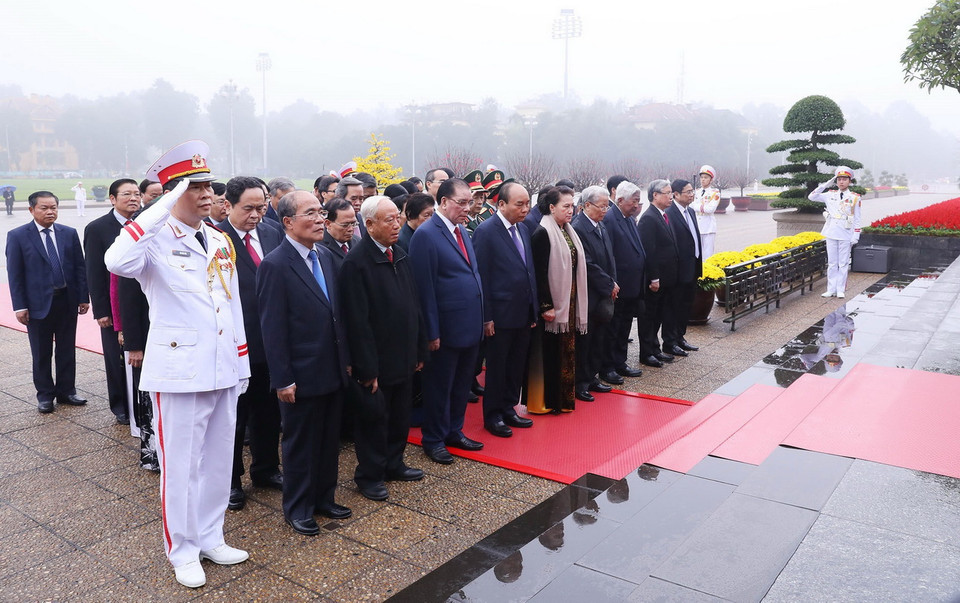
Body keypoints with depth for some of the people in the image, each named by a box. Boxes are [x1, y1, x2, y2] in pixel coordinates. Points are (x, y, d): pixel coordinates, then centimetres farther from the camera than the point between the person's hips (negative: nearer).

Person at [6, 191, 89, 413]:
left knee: (67, 350, 11)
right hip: (38, 303, -2)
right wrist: (20, 306, -9)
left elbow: (80, 267, 5)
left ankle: (66, 391, 24)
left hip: (67, 301, 2)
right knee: (41, 353, 9)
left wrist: (84, 297, 1)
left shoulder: (69, 234, 4)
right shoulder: (17, 236, -4)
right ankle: (45, 395, 22)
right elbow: (14, 274, -4)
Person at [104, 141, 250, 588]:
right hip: (179, 369, -6)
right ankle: (183, 550, 25)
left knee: (218, 459, 15)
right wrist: (163, 208, -28)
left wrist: (242, 362, 13)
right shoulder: (157, 239, -9)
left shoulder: (220, 241, 10)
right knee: (181, 463, 6)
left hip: (224, 369, 6)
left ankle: (210, 538, 32)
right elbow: (117, 262, -33)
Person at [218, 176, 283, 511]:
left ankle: (266, 470, 37)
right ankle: (230, 480, 29)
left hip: (271, 342, 5)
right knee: (233, 417, 11)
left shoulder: (272, 235, 4)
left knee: (268, 411, 19)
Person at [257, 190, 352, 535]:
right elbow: (272, 329, -16)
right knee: (300, 444, 10)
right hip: (302, 376, -7)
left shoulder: (325, 256, 7)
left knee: (329, 439, 19)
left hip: (333, 372, 7)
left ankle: (323, 497, 36)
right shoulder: (275, 265, -16)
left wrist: (345, 358, 12)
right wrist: (282, 380, -16)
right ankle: (297, 509, 28)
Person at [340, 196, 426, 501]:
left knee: (400, 417, 19)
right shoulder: (356, 262, -17)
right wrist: (367, 368, -19)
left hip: (404, 358, 7)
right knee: (374, 418, 8)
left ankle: (393, 464, 36)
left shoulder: (400, 255, 8)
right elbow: (357, 321, -19)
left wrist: (419, 350, 11)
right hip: (376, 362, -7)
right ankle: (369, 476, 24)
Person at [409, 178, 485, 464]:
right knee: (440, 386, 8)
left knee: (462, 384, 18)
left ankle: (454, 431, 34)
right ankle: (434, 441, 23)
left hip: (470, 325, 7)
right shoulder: (426, 234, -13)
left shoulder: (462, 231, 11)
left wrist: (482, 318, 12)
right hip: (446, 329, -7)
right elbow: (425, 287, -16)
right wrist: (432, 332, -16)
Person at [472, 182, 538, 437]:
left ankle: (508, 409, 31)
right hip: (500, 314, -7)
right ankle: (492, 416, 21)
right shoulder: (486, 231, -12)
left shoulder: (523, 229, 10)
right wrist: (486, 317, -15)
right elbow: (481, 276, -14)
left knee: (516, 366, 16)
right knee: (497, 368, 6)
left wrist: (534, 309, 12)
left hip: (523, 313, 7)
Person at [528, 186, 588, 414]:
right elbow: (540, 273, -17)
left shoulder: (568, 232, 11)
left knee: (567, 350, 13)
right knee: (552, 351, 1)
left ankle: (564, 397, 25)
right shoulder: (542, 234, -13)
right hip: (554, 302, -8)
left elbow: (576, 268, 15)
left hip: (570, 301, 8)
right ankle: (548, 401, 13)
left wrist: (577, 304, 12)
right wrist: (546, 306, -20)